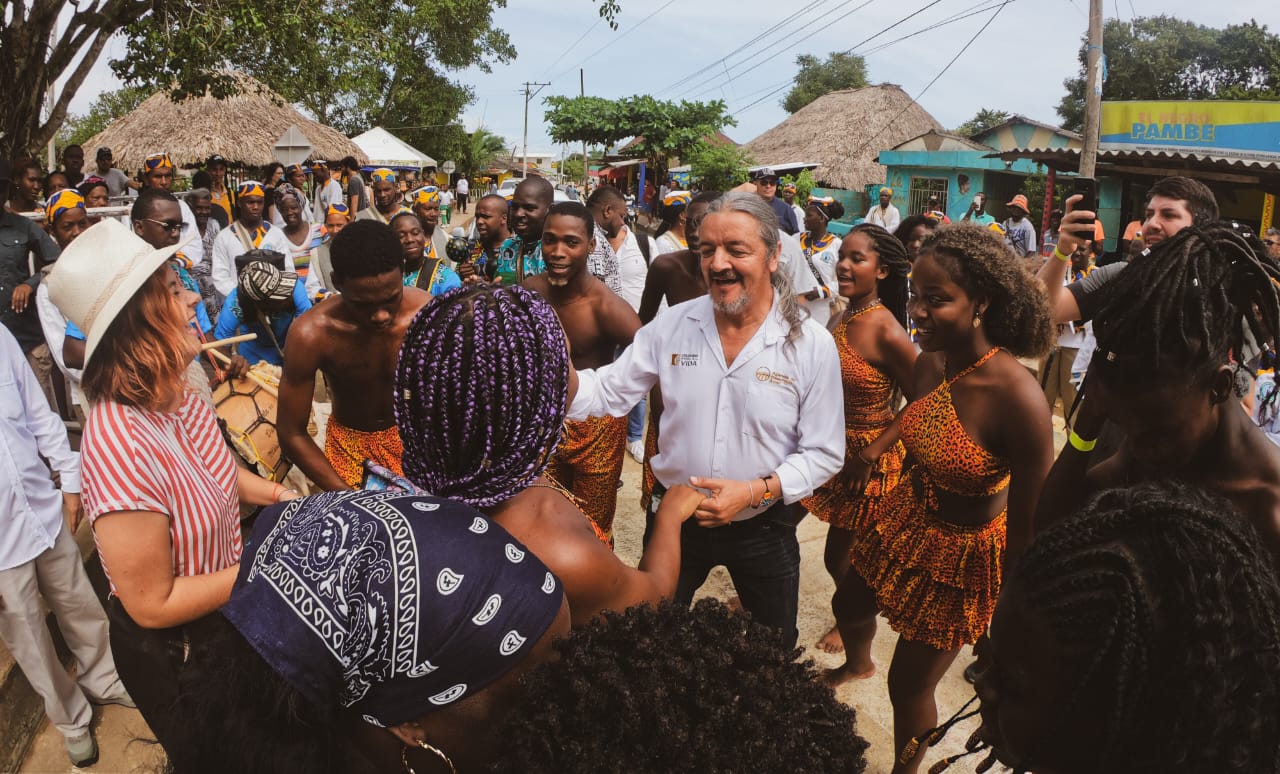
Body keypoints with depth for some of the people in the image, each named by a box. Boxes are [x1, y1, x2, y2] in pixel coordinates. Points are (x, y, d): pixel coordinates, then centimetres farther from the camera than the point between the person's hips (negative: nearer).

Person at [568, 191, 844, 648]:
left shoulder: (812, 345, -15)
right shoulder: (671, 326, -8)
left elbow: (824, 453, -11)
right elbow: (608, 393, -7)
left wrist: (756, 491, -25)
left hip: (763, 526, -1)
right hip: (676, 516, 1)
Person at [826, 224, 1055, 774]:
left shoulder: (1018, 397, -34)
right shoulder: (929, 362, -14)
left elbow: (1027, 528, -26)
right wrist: (872, 451, 7)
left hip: (965, 555, -7)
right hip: (907, 516, 7)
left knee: (909, 684, 10)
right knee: (849, 605, 29)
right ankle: (857, 664, 67)